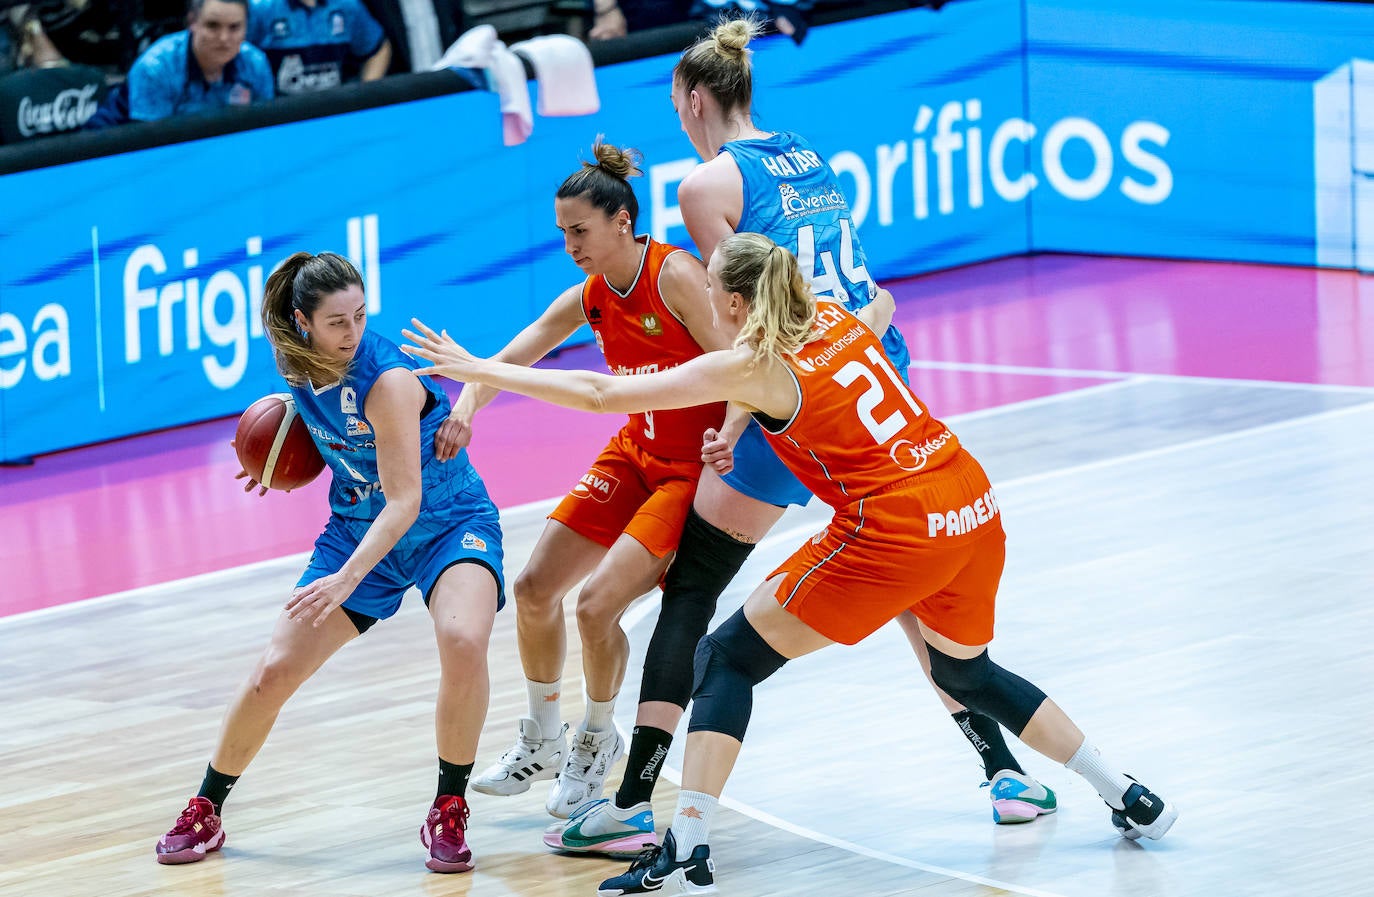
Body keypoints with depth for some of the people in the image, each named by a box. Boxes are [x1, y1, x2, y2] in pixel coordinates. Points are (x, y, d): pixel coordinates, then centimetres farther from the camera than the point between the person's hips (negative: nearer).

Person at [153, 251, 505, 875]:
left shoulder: (385, 378, -28)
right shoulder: (300, 364, -8)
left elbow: (405, 500, -31)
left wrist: (347, 578, -41)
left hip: (447, 525, -6)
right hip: (358, 528, 6)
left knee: (462, 640, -35)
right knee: (274, 671, -1)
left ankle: (449, 812, -15)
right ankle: (205, 812, 21)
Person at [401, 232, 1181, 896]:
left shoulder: (751, 367, -6)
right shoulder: (840, 318, 12)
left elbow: (599, 393, -8)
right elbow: (883, 304, 40)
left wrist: (478, 371, -2)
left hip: (893, 535, -7)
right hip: (974, 508, 7)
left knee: (729, 657, 4)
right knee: (967, 672, 31)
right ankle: (1134, 801, 33)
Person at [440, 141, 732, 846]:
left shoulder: (675, 276, -22)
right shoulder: (589, 297, -1)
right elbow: (510, 360, -3)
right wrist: (464, 408, -20)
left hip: (698, 468, -8)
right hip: (636, 452, 8)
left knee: (597, 603, -17)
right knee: (534, 589, 5)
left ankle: (597, 740, 10)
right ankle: (541, 742, 26)